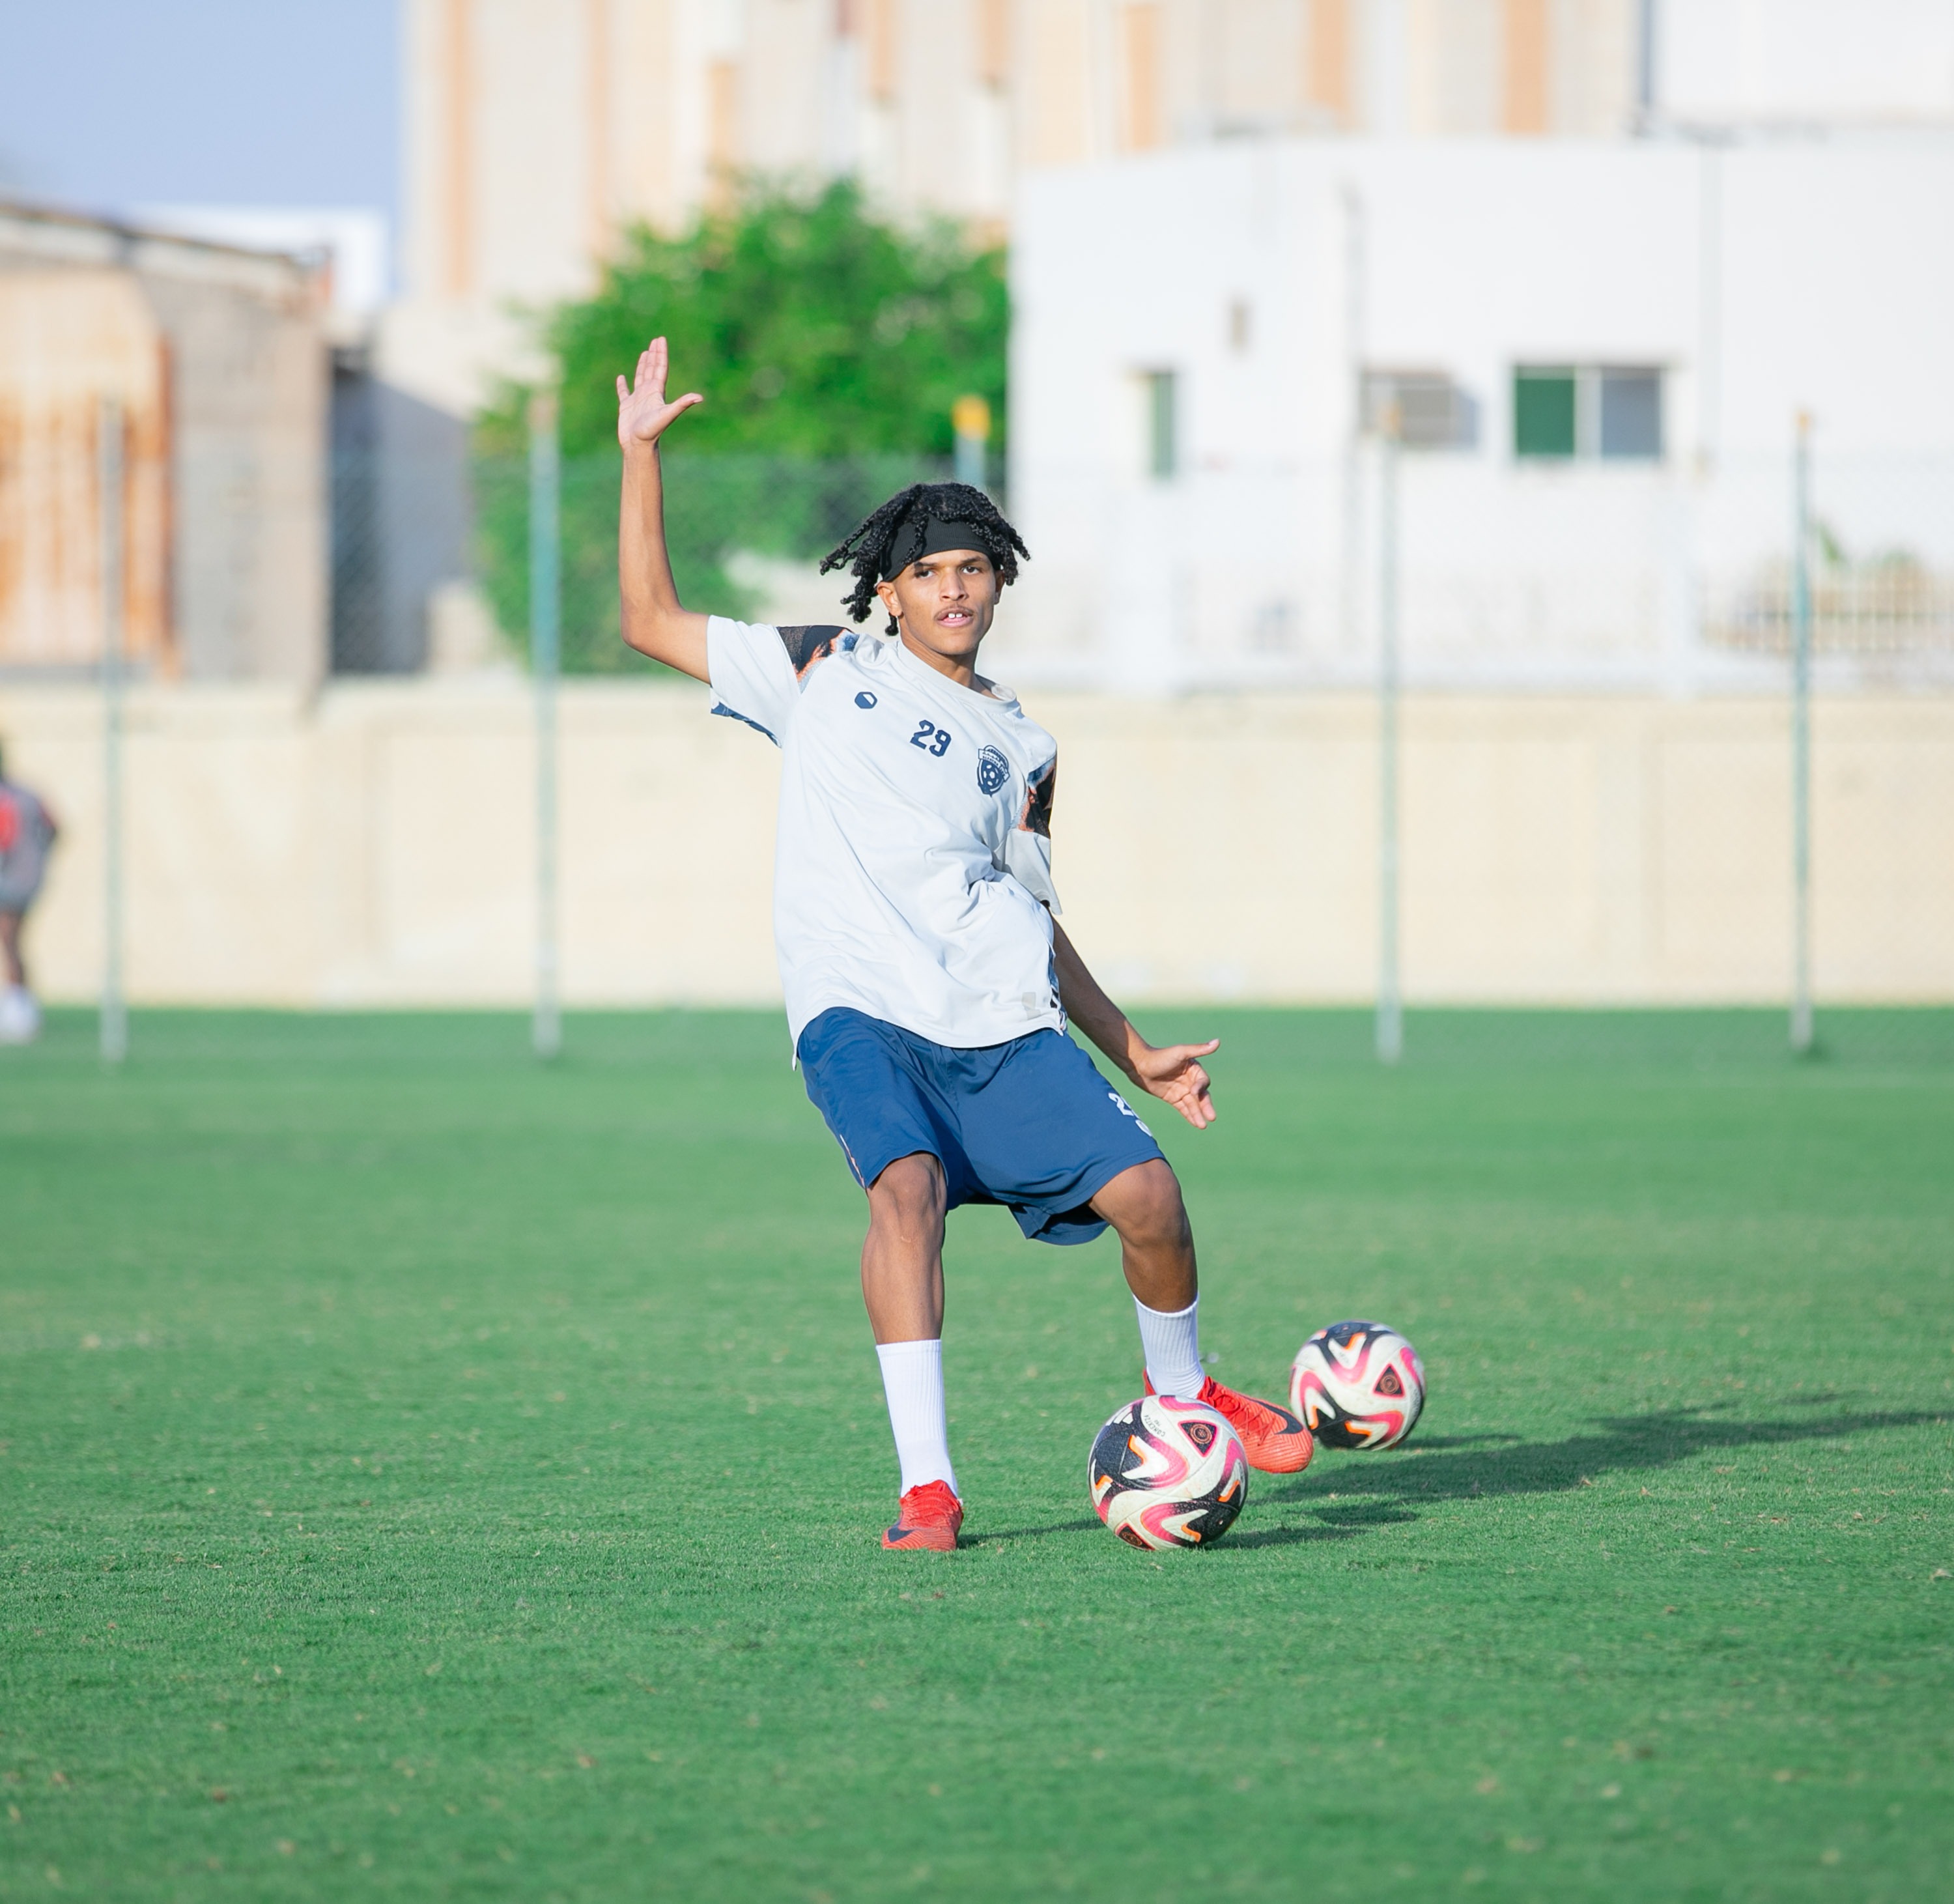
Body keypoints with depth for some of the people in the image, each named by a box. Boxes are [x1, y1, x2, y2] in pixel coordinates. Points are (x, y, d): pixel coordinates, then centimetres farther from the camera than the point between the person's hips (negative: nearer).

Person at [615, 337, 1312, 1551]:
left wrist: (1134, 1052, 22)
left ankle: (1181, 1389, 21)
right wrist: (642, 453, 11)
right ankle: (927, 1487, -30)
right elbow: (651, 622, 15)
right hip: (861, 1008, -3)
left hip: (1003, 1023, 3)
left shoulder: (1020, 748, 21)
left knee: (1146, 1192, -11)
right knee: (909, 1186, -30)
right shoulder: (825, 676, 15)